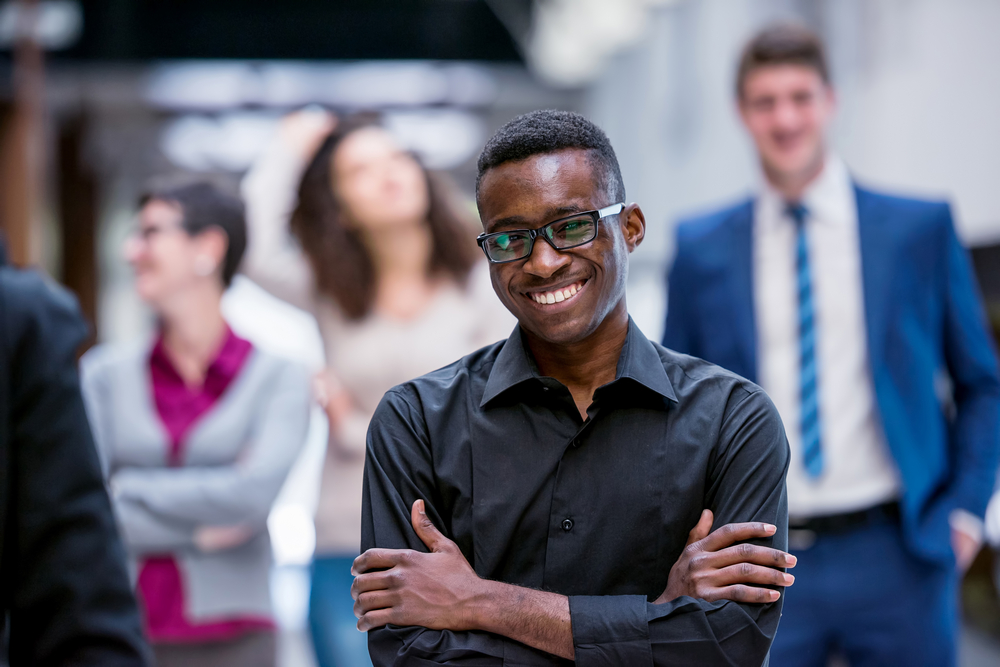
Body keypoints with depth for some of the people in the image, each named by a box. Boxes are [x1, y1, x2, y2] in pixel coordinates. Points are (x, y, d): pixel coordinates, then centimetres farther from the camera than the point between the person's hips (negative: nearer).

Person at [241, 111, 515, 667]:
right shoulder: (331, 293, 6)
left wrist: (358, 431, -3)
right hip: (349, 552, 1)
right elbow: (254, 250, -14)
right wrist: (288, 151, 0)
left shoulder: (485, 289, 1)